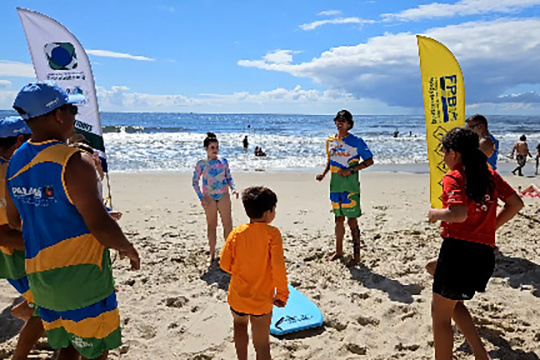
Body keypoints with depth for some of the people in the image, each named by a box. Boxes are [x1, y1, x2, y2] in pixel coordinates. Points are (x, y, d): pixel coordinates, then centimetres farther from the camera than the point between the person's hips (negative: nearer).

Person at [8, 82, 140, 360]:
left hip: (39, 275, 8)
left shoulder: (16, 161, 3)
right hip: (81, 276, -7)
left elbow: (14, 220, 14)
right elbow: (100, 226, -24)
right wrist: (127, 248, -6)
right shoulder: (74, 163, -21)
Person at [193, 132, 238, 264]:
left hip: (223, 196, 1)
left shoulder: (223, 161, 4)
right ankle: (212, 255, 18)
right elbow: (195, 181, 0)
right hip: (209, 197, -1)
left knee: (228, 224, -1)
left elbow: (229, 178, 11)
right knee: (211, 225, 7)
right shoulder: (201, 164, -2)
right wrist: (201, 197, -11)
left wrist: (233, 188, -8)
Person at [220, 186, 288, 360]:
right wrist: (282, 294, -8)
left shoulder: (237, 232, -7)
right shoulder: (272, 233, -16)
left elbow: (225, 264, -3)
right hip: (262, 302, -3)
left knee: (239, 323, 33)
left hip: (237, 298, 3)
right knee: (262, 345, 12)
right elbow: (278, 267, -20)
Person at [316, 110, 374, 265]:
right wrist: (323, 173, 6)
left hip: (350, 187, -5)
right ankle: (338, 251, 28)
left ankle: (357, 255, 9)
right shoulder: (330, 141, 11)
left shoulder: (356, 141, -5)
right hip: (335, 186, 5)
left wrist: (351, 170, -15)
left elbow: (369, 160, -5)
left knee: (352, 221, -2)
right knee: (338, 219, 15)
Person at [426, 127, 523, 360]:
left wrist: (436, 214, -5)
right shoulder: (489, 173, 12)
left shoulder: (453, 177, -9)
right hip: (485, 253, 8)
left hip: (459, 248, -8)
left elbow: (459, 214, -24)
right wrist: (490, 227, 19)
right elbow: (516, 203, 14)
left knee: (440, 313, 7)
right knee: (451, 301, 27)